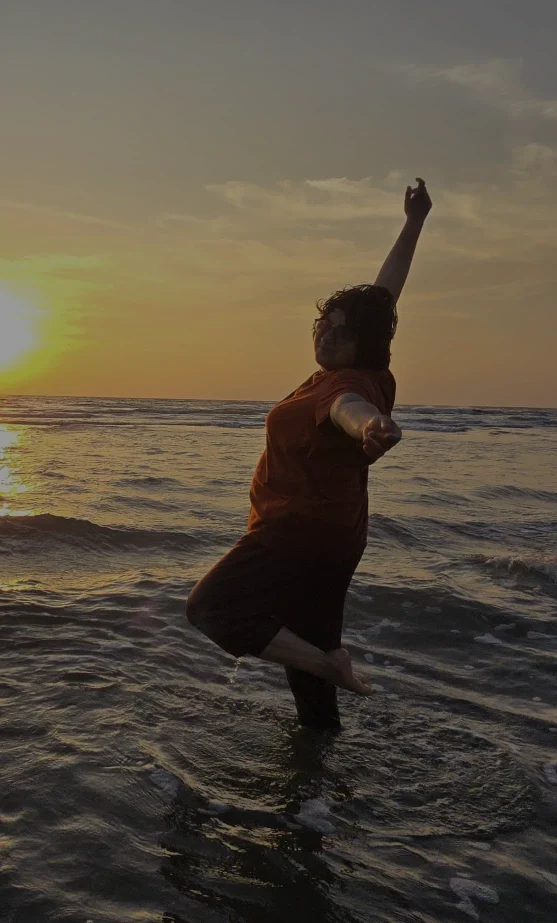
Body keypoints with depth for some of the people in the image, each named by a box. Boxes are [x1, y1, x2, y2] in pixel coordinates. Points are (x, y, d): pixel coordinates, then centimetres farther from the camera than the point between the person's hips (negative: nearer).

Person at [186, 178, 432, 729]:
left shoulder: (341, 383, -22)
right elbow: (385, 291, 12)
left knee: (210, 609, -16)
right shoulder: (367, 372, 2)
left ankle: (330, 668, -14)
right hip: (337, 534, 10)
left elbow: (349, 405, -49)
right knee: (307, 640, 16)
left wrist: (369, 423, -72)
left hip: (296, 532, -10)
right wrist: (413, 226, 20)